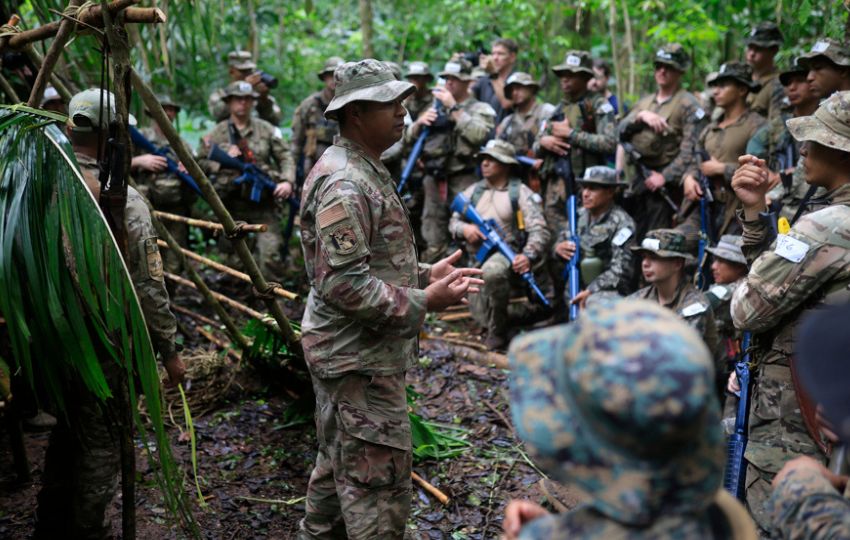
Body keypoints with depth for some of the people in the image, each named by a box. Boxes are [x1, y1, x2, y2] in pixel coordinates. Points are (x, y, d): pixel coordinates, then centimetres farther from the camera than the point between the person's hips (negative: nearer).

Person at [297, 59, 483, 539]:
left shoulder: (365, 171, 13)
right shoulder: (345, 185, -22)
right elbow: (343, 284, -27)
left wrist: (425, 275, 7)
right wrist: (422, 302, -22)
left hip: (352, 352, 11)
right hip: (360, 358, -11)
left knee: (339, 462, 24)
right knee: (380, 480, -2)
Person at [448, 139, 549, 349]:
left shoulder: (520, 192, -5)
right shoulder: (474, 191, 11)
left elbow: (539, 231, -15)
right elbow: (453, 221, 12)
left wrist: (528, 256, -34)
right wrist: (464, 228, -13)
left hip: (509, 257, -6)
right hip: (479, 259, 6)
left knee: (493, 269, -41)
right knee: (482, 316, 6)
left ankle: (498, 332, -23)